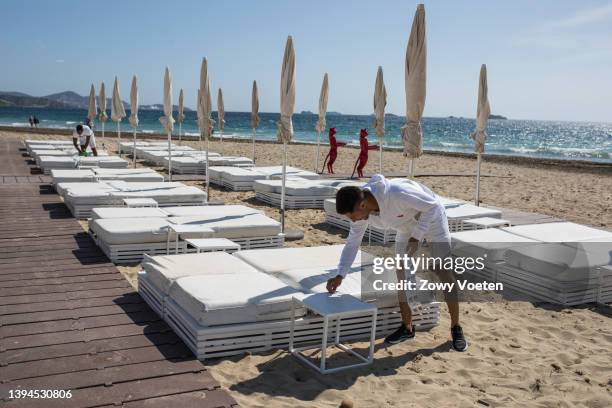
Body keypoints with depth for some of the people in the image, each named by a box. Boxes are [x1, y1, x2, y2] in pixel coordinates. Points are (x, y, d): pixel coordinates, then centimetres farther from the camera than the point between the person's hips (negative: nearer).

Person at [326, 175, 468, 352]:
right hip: (407, 225, 6)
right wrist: (340, 275, -19)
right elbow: (352, 243, -11)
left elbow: (432, 205, -28)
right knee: (402, 272, 1)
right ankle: (407, 327, 13)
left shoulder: (397, 193, -43)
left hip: (431, 217, -6)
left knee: (444, 272, -8)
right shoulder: (361, 209, -21)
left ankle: (456, 328, 4)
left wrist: (417, 236, -30)